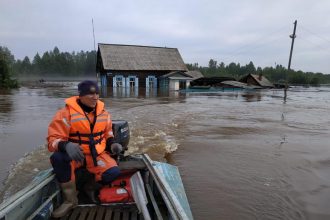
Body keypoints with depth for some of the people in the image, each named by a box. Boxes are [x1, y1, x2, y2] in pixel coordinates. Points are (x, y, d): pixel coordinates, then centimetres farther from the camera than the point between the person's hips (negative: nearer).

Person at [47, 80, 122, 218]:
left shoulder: (103, 113, 1)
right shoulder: (66, 113, -14)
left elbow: (107, 134, 15)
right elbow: (54, 139, -17)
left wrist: (112, 144, -6)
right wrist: (66, 145, -40)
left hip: (97, 154, 3)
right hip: (74, 154, -2)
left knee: (113, 173, -22)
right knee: (58, 157, -35)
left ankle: (90, 186, 14)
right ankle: (70, 199, -13)